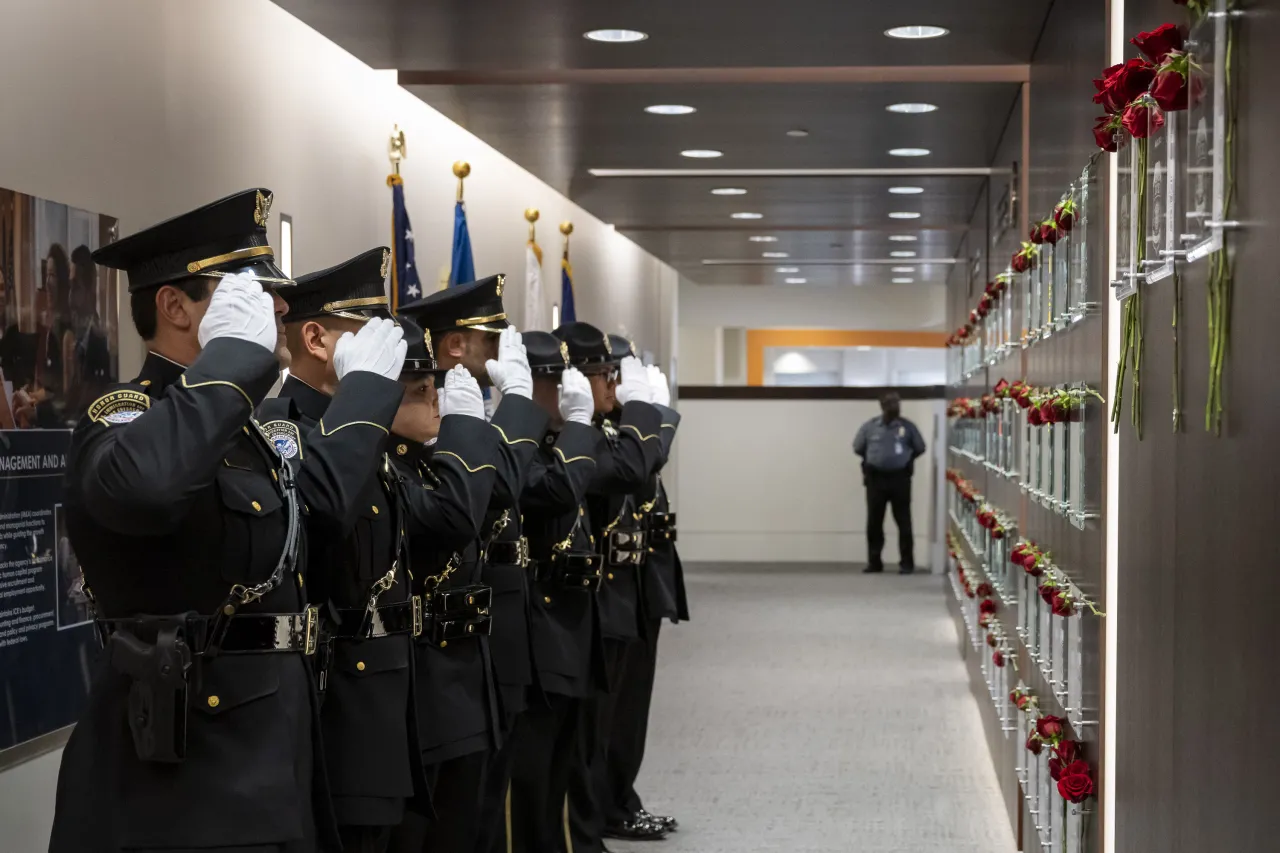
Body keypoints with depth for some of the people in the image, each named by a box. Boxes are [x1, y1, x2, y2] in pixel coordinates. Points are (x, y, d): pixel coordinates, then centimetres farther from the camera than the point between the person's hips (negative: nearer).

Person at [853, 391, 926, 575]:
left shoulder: (907, 426, 0)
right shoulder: (869, 427, 2)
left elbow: (920, 448, 11)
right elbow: (858, 448, 15)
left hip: (900, 478, -1)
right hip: (875, 478, 1)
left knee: (903, 522, 0)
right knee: (874, 522, 5)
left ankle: (906, 563, 4)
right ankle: (874, 562, 14)